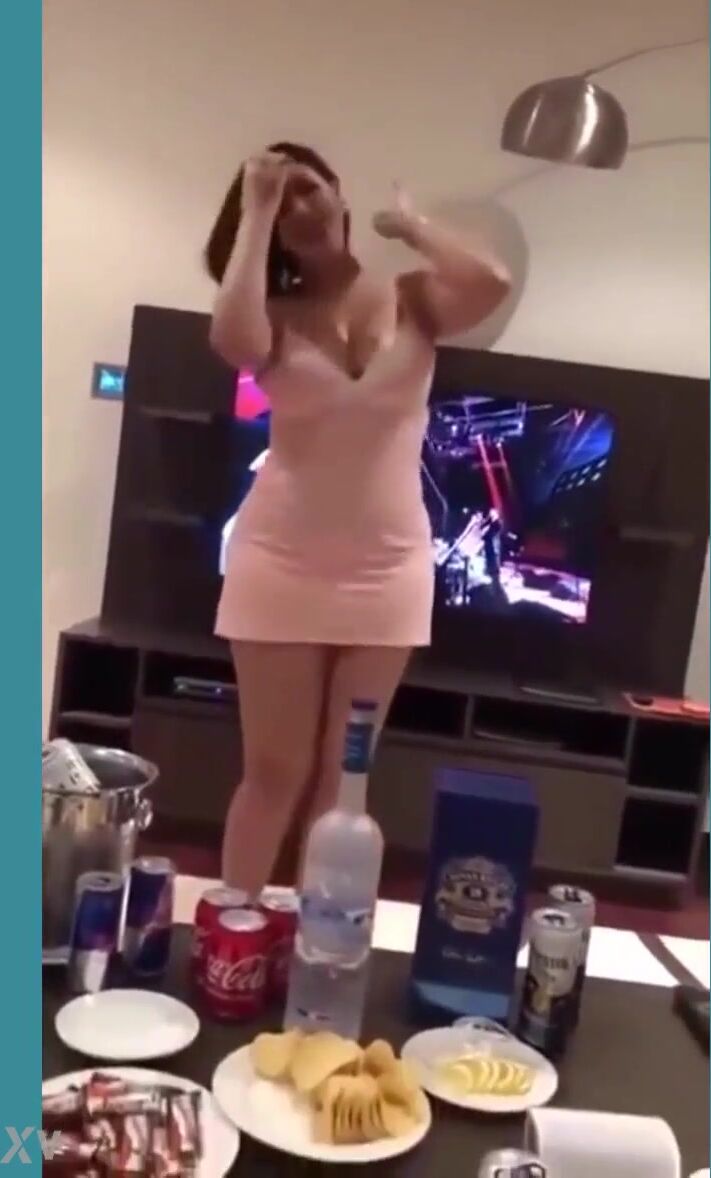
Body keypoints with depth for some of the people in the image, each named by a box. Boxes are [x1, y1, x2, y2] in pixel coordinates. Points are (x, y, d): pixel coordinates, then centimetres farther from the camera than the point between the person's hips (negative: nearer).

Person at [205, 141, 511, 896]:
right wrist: (254, 213, -12)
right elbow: (234, 342, -24)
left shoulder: (413, 300, 3)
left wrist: (409, 225, -1)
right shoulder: (276, 316, 0)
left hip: (388, 570, 1)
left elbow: (492, 284, -17)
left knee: (340, 778, 12)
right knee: (274, 772, 6)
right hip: (282, 564, -1)